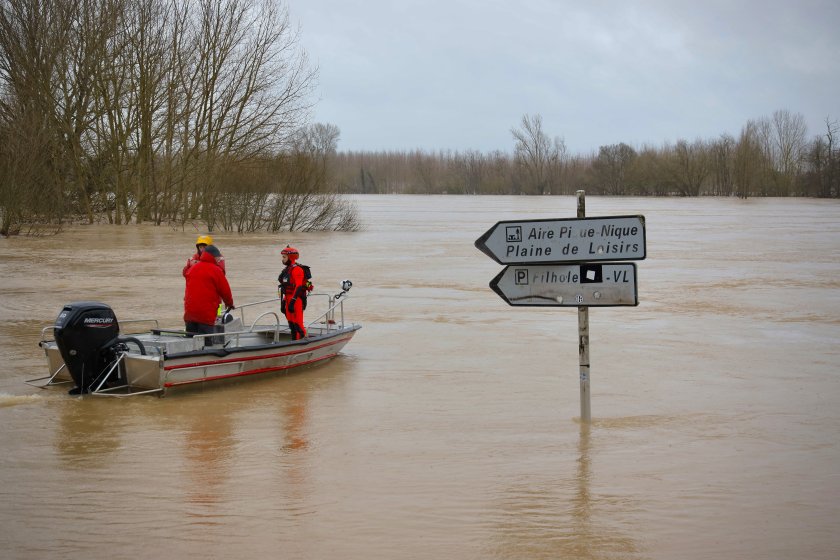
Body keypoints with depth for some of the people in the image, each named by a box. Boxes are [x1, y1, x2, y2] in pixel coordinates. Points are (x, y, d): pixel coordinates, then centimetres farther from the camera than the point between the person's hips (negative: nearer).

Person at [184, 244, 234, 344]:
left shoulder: (192, 268, 13)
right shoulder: (216, 270, -7)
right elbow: (225, 290, -4)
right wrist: (229, 303, 15)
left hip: (189, 312, 6)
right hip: (206, 313, -6)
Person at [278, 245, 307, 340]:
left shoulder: (297, 270, -14)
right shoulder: (287, 270, 17)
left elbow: (299, 287, -21)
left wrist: (292, 301, -27)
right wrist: (283, 302, 21)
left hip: (296, 300, -10)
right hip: (289, 299, 10)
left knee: (297, 324, -11)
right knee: (291, 324, 13)